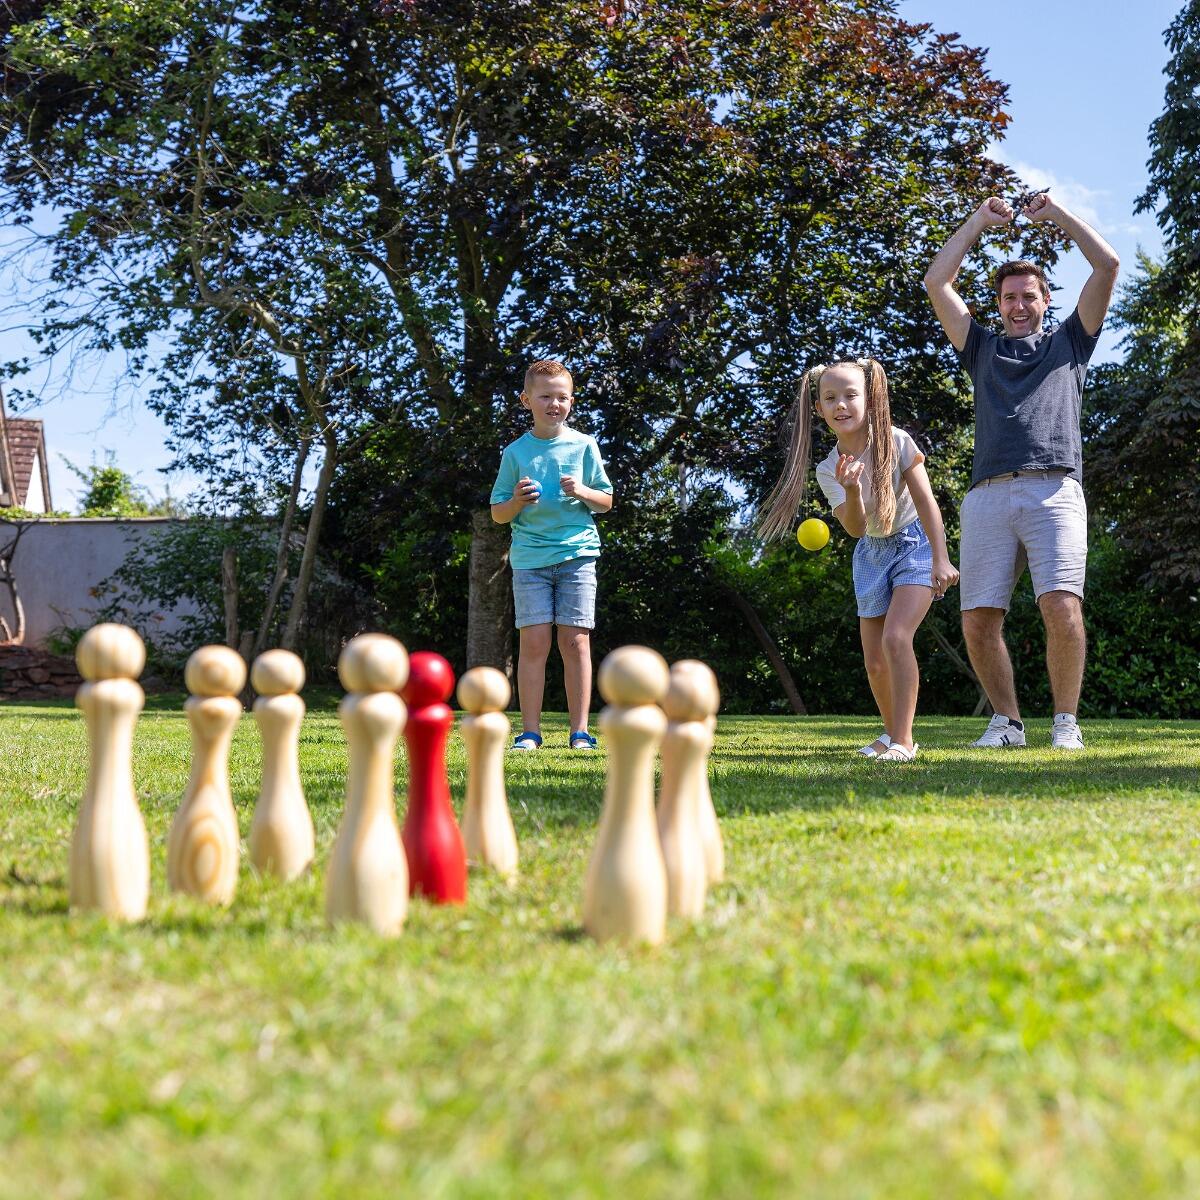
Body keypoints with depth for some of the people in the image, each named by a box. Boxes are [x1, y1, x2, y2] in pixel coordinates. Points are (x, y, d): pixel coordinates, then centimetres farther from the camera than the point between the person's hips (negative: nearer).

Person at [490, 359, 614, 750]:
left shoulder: (584, 446, 7)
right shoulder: (516, 452, 7)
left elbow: (606, 502, 11)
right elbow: (498, 514, 10)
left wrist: (582, 491, -9)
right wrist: (517, 500, -11)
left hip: (577, 553, 0)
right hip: (529, 557, 0)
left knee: (575, 641, -3)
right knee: (534, 642, -5)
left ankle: (580, 731, 3)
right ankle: (530, 731, 0)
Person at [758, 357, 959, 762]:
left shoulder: (896, 442, -18)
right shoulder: (828, 469, -11)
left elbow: (925, 501, -15)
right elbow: (855, 528, -20)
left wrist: (941, 559, -21)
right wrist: (851, 491, -40)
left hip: (914, 545, -4)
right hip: (871, 553, 4)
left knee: (896, 638, -24)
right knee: (874, 662, 6)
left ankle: (902, 740, -20)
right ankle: (892, 733, 28)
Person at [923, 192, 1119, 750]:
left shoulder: (1068, 343, 25)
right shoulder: (983, 349, 28)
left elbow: (1107, 264, 17)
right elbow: (936, 283, 22)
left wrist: (1056, 213, 23)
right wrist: (980, 220, 26)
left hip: (1054, 489, -2)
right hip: (988, 495, 2)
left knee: (1062, 606, -20)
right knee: (978, 620, -7)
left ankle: (1066, 723, -9)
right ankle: (1006, 722, 7)